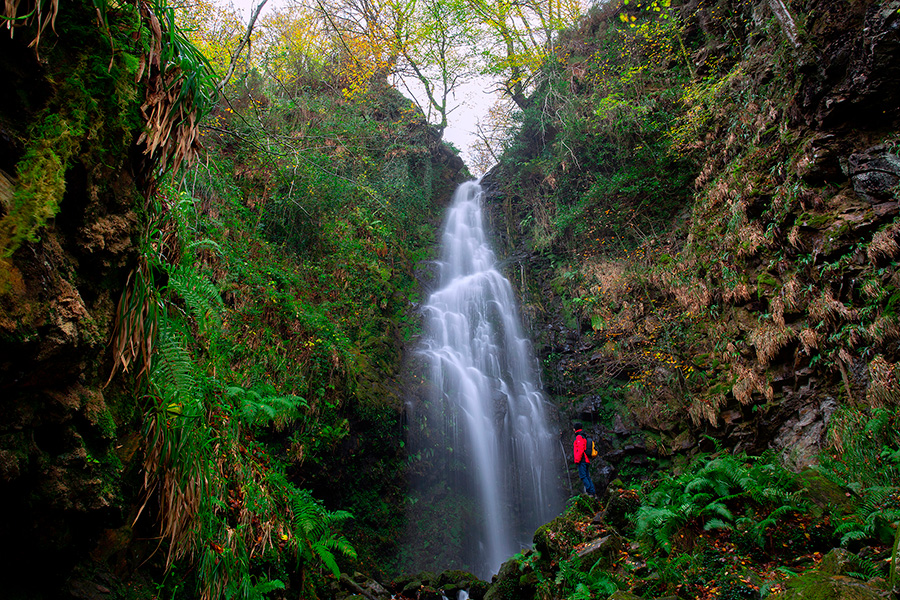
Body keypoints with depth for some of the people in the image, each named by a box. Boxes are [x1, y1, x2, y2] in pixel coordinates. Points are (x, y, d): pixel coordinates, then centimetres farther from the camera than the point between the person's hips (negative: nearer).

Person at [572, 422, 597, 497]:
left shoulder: (579, 437, -9)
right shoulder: (584, 437, 22)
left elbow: (580, 449, -17)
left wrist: (577, 460, -17)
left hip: (582, 460, -10)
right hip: (587, 460, 10)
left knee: (583, 476, -11)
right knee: (587, 477, 9)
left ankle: (589, 491, -17)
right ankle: (593, 492, 5)